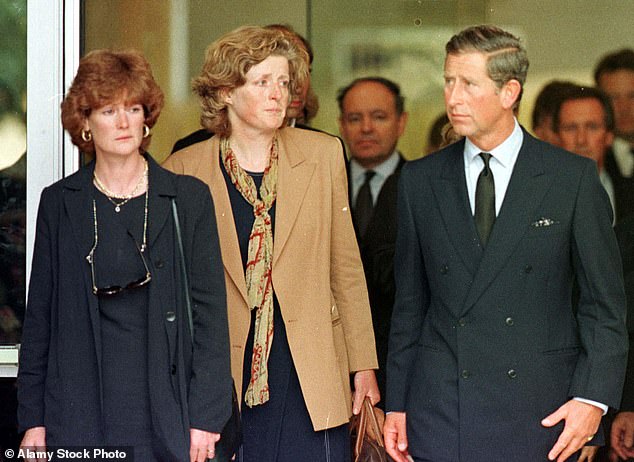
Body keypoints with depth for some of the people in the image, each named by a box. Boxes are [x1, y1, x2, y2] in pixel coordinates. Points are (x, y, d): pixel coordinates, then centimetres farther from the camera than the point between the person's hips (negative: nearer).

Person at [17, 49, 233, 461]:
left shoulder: (189, 199, 4)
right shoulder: (59, 203, 8)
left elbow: (210, 311, 2)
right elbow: (40, 315, 9)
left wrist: (206, 417, -4)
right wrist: (33, 420, 4)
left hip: (165, 409, -1)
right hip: (80, 413, 1)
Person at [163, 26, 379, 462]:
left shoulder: (322, 155, 6)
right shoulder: (185, 169, 1)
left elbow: (346, 268, 10)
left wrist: (364, 365, 8)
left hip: (310, 380, 1)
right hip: (225, 376, -1)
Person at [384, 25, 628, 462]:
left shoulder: (573, 177, 0)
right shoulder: (420, 180, 8)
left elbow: (605, 302, 1)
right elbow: (410, 302, 12)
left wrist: (593, 396, -9)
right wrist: (396, 404, 8)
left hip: (540, 413, -2)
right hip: (441, 413, 2)